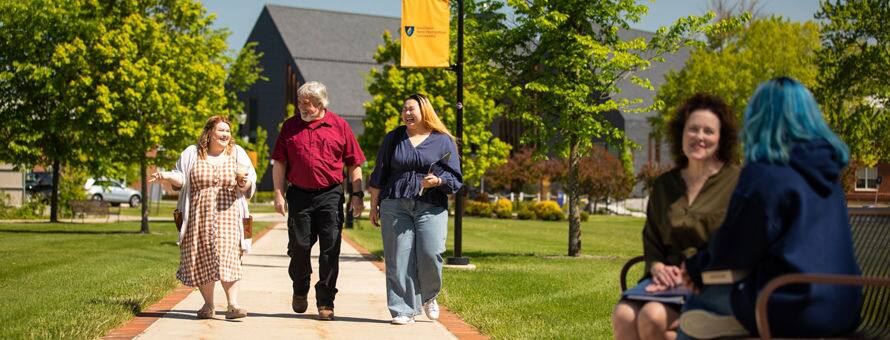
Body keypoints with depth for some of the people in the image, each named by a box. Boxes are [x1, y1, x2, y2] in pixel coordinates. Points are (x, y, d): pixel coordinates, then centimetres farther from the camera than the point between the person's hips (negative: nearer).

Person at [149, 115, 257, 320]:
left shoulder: (237, 154, 9)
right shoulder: (192, 154, 8)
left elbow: (249, 184, 9)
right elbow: (181, 179, 10)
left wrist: (244, 183, -14)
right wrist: (166, 177, -10)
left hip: (227, 215, -1)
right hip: (198, 216, 1)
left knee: (228, 257, -13)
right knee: (201, 260, 2)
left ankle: (233, 304, -15)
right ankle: (208, 304, 15)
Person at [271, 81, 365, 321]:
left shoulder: (339, 126, 3)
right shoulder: (290, 126, 7)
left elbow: (354, 164, 5)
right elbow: (279, 163, 7)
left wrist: (357, 195, -1)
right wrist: (278, 194, 0)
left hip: (330, 195, -1)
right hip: (299, 194, 1)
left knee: (330, 250, -1)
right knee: (299, 247, 5)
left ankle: (325, 303, 7)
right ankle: (300, 290, 31)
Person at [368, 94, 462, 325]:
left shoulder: (443, 141, 8)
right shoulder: (393, 139, 14)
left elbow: (455, 178, 7)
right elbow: (379, 175, 17)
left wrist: (437, 181, -13)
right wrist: (374, 206, 13)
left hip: (431, 207, -2)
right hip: (395, 206, 2)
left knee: (430, 254, -13)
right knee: (399, 258, -4)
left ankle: (429, 296, 16)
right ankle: (404, 310, 4)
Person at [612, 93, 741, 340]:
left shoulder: (736, 182, 1)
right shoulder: (664, 185, 17)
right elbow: (651, 239, 20)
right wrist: (657, 266, -2)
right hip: (669, 279, 5)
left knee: (652, 317, -31)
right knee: (623, 315, -25)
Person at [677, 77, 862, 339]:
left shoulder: (763, 176, -12)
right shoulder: (827, 171, 11)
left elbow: (731, 254, -8)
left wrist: (695, 268, 13)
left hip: (793, 310, -8)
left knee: (694, 313, 7)